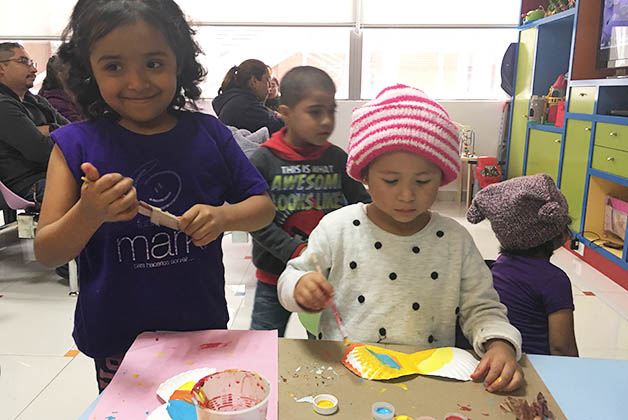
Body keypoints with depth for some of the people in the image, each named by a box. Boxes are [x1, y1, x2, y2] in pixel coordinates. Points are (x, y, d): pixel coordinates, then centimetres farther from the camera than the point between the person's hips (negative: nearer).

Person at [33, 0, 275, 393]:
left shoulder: (208, 134, -4)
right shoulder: (76, 145, -7)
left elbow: (264, 206, 1)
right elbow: (47, 254, -7)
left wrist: (222, 216, -20)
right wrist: (88, 214, -28)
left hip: (203, 328, 1)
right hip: (116, 337, -1)